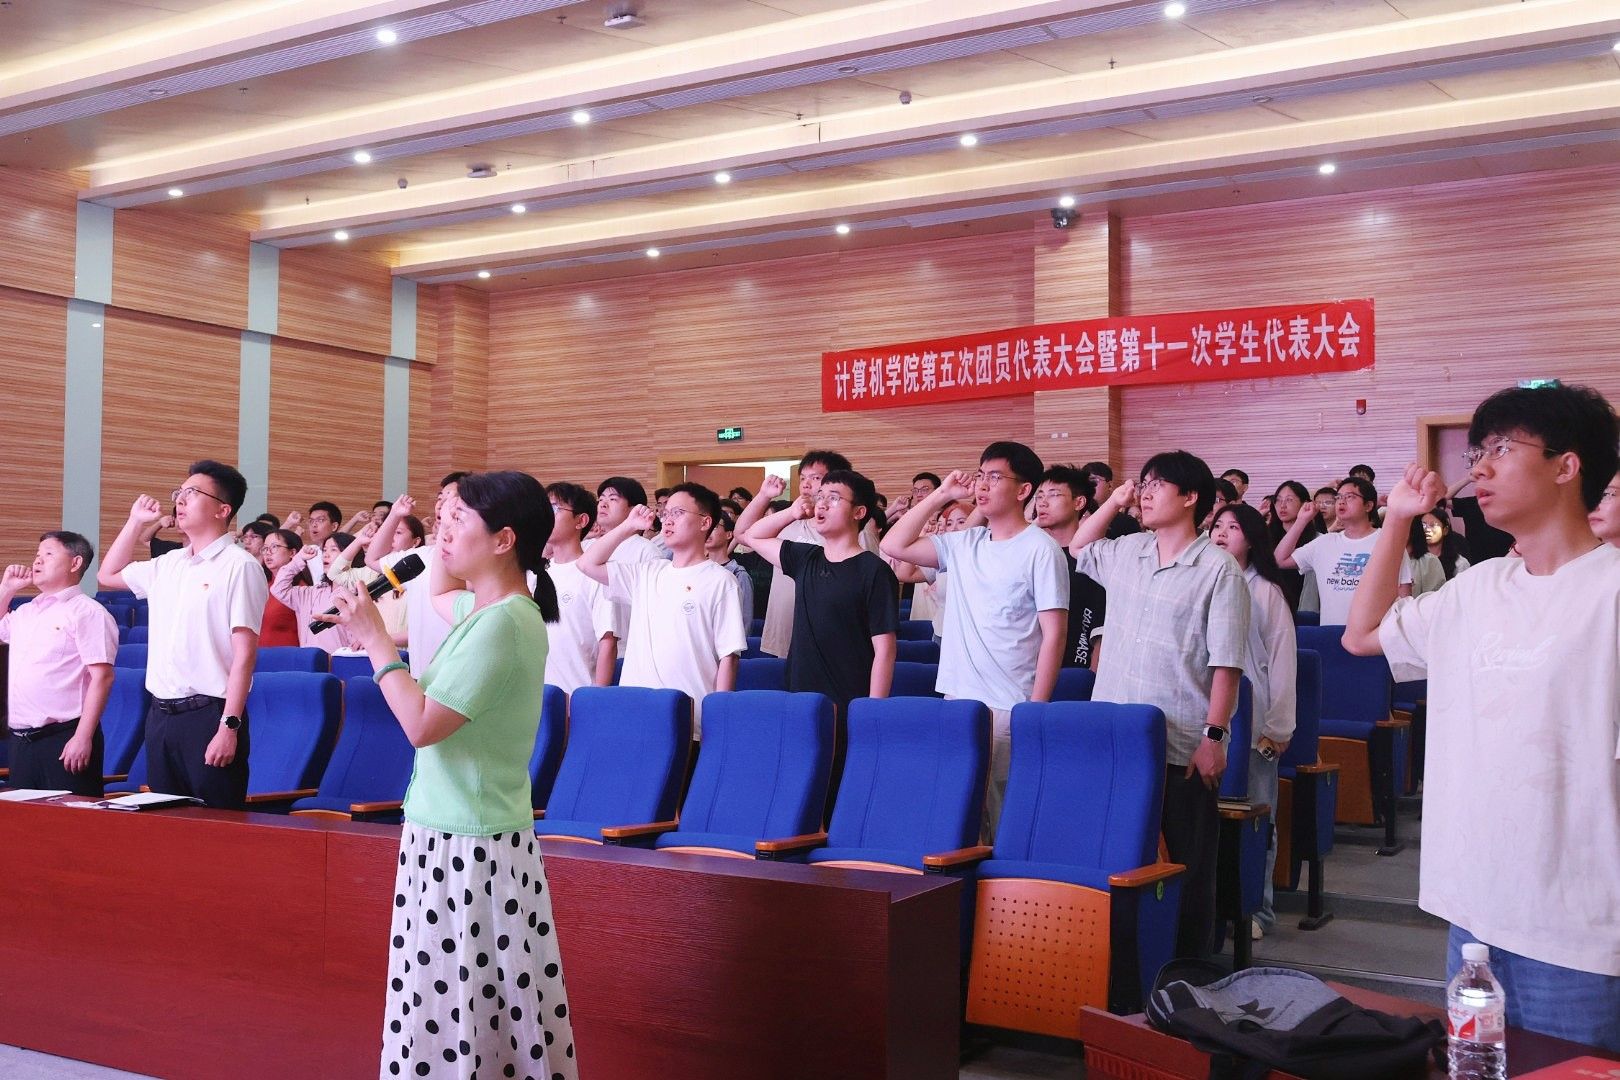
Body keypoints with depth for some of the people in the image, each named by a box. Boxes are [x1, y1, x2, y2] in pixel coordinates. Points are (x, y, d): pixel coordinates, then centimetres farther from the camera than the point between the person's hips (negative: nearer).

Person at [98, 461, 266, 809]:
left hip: (208, 715, -7)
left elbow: (244, 654, -14)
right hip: (161, 714, 7)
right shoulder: (168, 564, 13)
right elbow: (108, 575, 32)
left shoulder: (239, 566, -8)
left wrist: (229, 727, -19)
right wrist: (135, 521, 21)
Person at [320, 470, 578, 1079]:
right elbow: (440, 596, 34)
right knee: (448, 1004, 13)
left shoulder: (502, 623, -19)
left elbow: (422, 725, -20)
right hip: (450, 829, 10)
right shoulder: (490, 609, 9)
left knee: (460, 1006, -4)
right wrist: (449, 534, 17)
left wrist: (376, 642, -12)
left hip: (469, 846, -10)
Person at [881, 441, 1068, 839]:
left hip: (1009, 707, -6)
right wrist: (940, 496, 7)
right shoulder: (963, 544, 11)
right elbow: (894, 546, 11)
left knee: (1006, 818, -4)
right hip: (956, 699, 6)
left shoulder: (1040, 550, -6)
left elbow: (1054, 634, -9)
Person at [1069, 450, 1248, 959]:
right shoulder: (1126, 553, 10)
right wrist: (1113, 503, 17)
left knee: (1188, 861, 6)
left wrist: (1215, 735, -15)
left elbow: (1225, 663, -10)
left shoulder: (1218, 569, -7)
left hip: (1183, 745, -5)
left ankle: (1189, 962, 17)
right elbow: (1078, 547, 31)